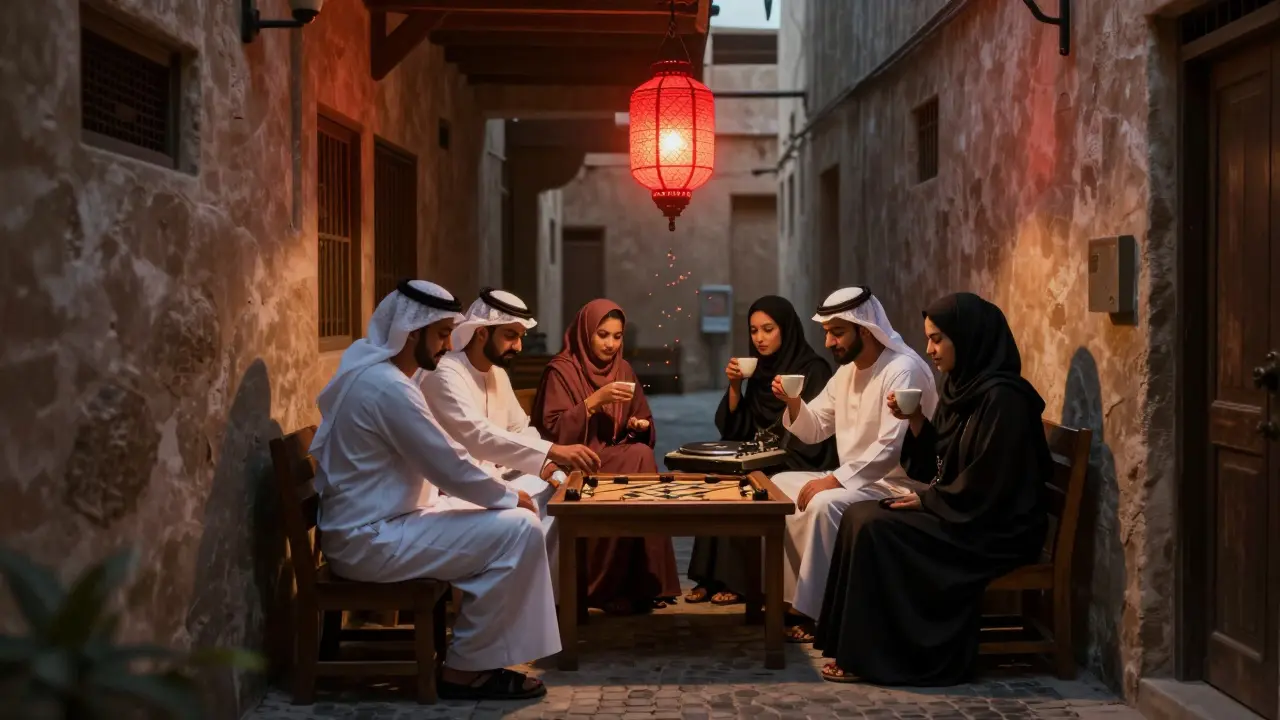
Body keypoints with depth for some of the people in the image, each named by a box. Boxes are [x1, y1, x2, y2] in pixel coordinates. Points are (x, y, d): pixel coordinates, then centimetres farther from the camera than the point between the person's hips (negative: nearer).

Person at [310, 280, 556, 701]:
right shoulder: (387, 386, -22)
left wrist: (503, 494, 8)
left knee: (506, 518, 14)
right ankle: (465, 669, -5)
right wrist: (511, 497, -5)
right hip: (368, 540, -11)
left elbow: (437, 463, 17)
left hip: (372, 524, 11)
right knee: (518, 531, -15)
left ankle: (480, 651, 17)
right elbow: (449, 468, -20)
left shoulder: (376, 371, 11)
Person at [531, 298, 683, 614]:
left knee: (642, 456, -29)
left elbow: (644, 424, 18)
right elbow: (552, 430, -14)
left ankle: (641, 583, -22)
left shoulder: (624, 369, 13)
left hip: (618, 458, 5)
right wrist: (596, 400, -21)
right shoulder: (561, 370, -4)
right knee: (640, 460, -29)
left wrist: (639, 426, -6)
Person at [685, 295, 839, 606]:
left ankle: (738, 580, -15)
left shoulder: (813, 370, -9)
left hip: (800, 466, -6)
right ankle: (714, 577, -17)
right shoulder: (760, 369, 12)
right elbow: (734, 428, 7)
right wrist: (735, 386, -6)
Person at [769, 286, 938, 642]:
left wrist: (835, 479, -28)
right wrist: (793, 402, -7)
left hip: (898, 486, -10)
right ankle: (790, 594, 5)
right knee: (779, 485, 6)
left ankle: (816, 610, -20)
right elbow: (813, 431, 14)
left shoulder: (903, 370, -19)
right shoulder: (847, 371, 10)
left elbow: (892, 447, -29)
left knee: (825, 504, -31)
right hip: (857, 479, 10)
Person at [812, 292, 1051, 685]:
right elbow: (939, 467, 14)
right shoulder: (961, 387, 10)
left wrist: (927, 501, -11)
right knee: (860, 516, -4)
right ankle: (861, 647, -1)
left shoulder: (1001, 397, -19)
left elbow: (986, 486, -22)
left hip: (993, 530, -9)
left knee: (874, 528, -20)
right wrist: (916, 422, -1)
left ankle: (869, 656, -10)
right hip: (962, 515, 9)